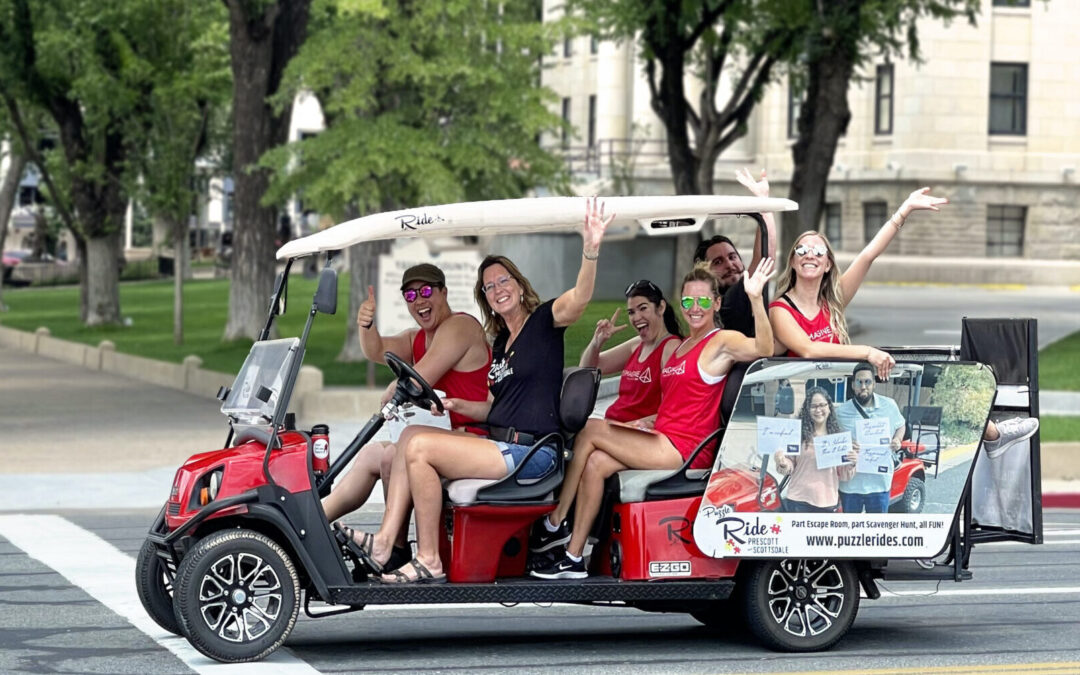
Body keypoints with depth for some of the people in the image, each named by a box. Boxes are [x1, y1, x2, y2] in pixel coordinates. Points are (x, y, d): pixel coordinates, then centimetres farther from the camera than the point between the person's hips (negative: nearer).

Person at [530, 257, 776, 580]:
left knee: (592, 430, -12)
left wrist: (755, 298, -38)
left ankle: (554, 523, -1)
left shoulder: (722, 341, -5)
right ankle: (573, 558, -10)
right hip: (664, 445, 8)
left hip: (686, 450, -8)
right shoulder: (680, 347, 22)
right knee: (595, 462, -11)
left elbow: (764, 348, -27)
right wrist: (642, 423, 12)